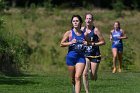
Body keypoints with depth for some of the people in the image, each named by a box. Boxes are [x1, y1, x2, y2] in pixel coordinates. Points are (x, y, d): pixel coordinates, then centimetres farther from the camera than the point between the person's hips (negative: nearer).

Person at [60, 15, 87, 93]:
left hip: (81, 57, 0)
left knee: (78, 77, -13)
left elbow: (87, 42, 22)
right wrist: (70, 42, -18)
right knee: (73, 78, 10)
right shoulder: (69, 33, -1)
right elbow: (61, 44, -3)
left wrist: (87, 43, -2)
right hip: (71, 56, 0)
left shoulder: (84, 34, 6)